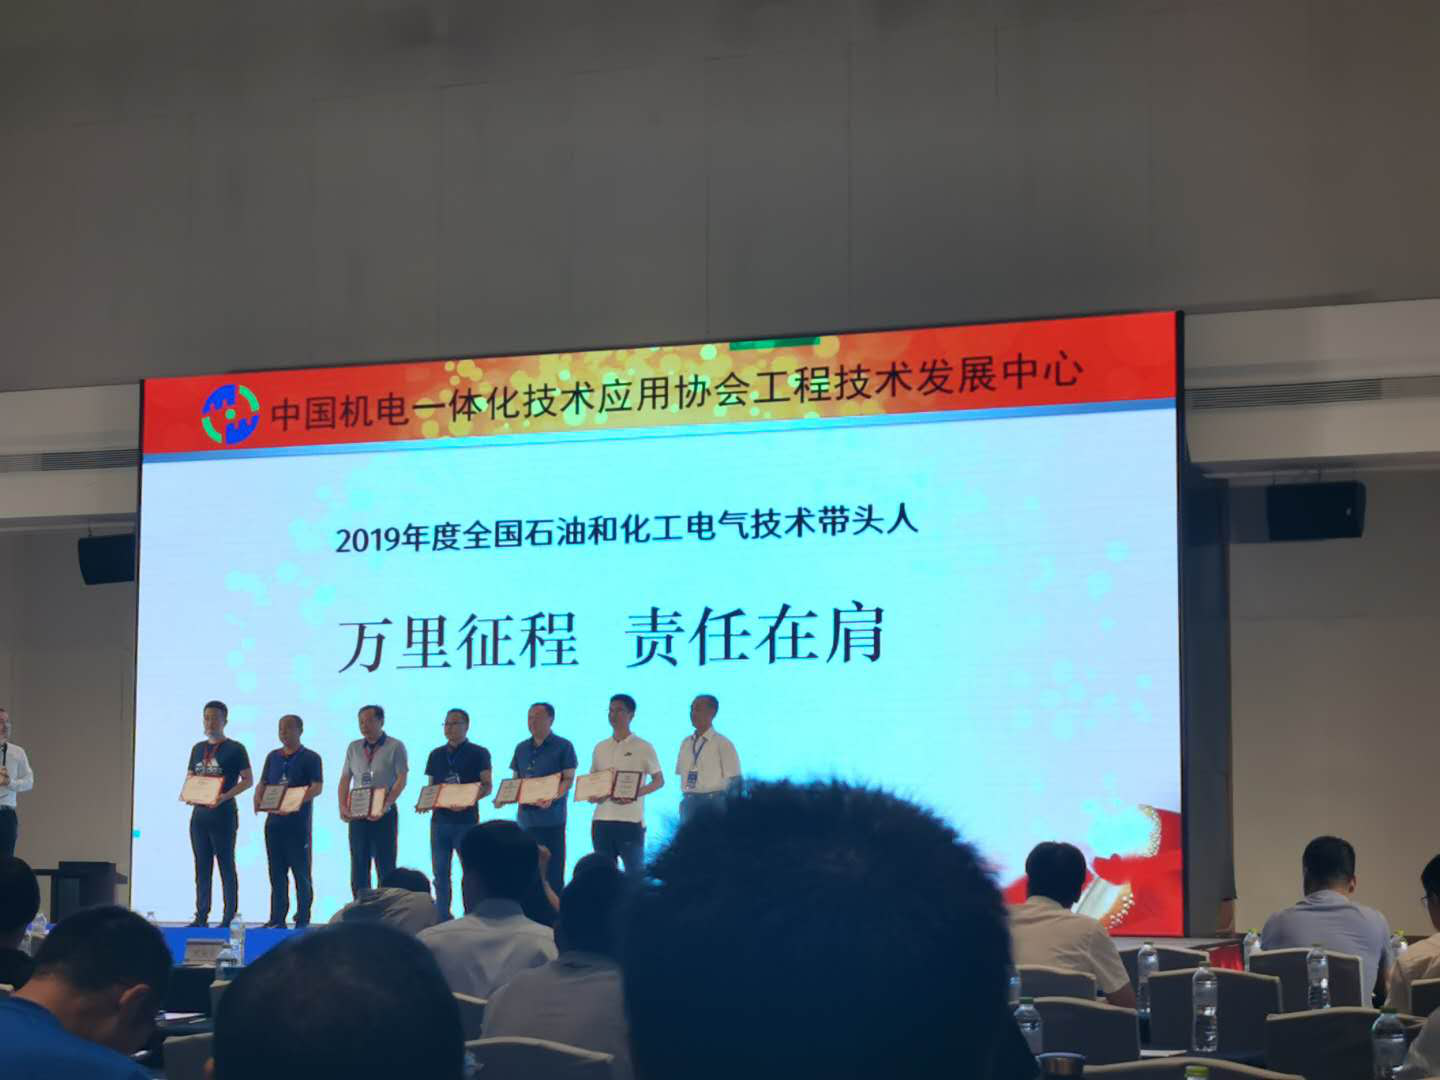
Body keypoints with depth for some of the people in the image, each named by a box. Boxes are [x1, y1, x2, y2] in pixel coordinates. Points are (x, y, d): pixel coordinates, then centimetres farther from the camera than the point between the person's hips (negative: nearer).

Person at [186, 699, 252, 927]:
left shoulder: (235, 749, -4)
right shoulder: (198, 749, 14)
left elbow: (248, 779, -7)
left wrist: (225, 796, -20)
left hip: (223, 813, -6)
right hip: (200, 813, 6)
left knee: (226, 865, -3)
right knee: (202, 866, 7)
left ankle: (229, 917, -1)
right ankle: (201, 915, 10)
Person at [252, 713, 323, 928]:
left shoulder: (310, 758, -2)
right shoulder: (273, 757, 15)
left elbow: (317, 787, -11)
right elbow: (263, 783, 16)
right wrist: (258, 800, -6)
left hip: (298, 823, -5)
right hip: (274, 821, 5)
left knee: (301, 873, -2)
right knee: (277, 873, 7)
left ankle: (303, 920, 2)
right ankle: (277, 919, 11)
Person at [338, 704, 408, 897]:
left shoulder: (395, 747, -2)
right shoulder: (353, 748, 12)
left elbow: (401, 780, -9)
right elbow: (345, 779, 12)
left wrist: (385, 806, -20)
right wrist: (343, 807, -3)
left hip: (384, 815, -4)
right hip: (357, 814, 4)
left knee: (385, 867, -2)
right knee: (359, 866, 4)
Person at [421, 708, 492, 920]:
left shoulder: (478, 754, -1)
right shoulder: (436, 755, 13)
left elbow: (487, 787, -5)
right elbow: (431, 787, 18)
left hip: (466, 820, -5)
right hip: (440, 819, 5)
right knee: (440, 872, 6)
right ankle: (442, 917, 11)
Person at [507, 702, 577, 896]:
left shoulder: (563, 747, -1)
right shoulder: (521, 748, 16)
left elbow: (568, 780, -7)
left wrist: (551, 798, -23)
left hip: (551, 819, -5)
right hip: (525, 817, 5)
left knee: (552, 875, -6)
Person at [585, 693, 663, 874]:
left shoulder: (643, 747, 0)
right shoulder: (600, 747, 14)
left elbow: (659, 781, 2)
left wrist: (636, 793, -15)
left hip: (630, 820, -5)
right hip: (601, 820, 5)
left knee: (634, 872, -2)